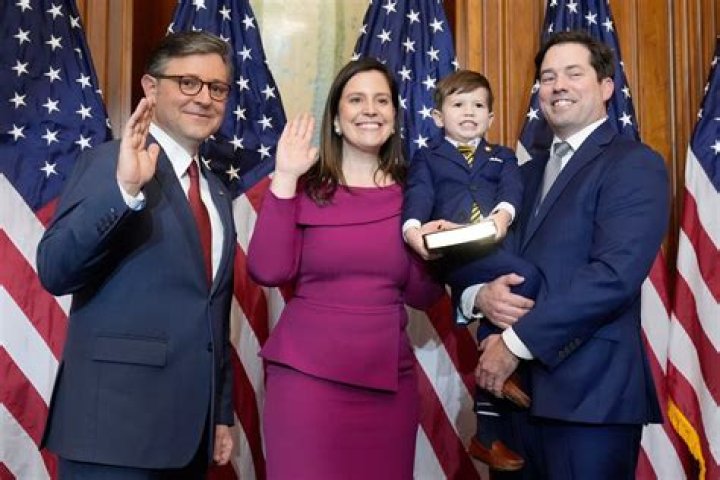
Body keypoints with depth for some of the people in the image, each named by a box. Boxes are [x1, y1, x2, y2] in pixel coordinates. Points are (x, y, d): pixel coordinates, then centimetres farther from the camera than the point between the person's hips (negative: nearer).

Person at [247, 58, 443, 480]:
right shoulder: (307, 187, -1)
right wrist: (284, 178, -13)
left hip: (389, 379, 3)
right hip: (306, 373, -2)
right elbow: (269, 271, -14)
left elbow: (421, 297, 6)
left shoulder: (409, 192, 5)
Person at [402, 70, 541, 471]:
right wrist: (412, 228, -24)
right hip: (454, 254, -4)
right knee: (526, 276, -28)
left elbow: (512, 189, 5)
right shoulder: (428, 158, 21)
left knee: (494, 321, 0)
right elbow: (418, 197, 0)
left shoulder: (502, 157, 27)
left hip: (499, 251, 4)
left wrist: (503, 214, -21)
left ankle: (487, 434, 13)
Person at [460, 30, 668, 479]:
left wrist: (516, 342, -17)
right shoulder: (529, 173, 18)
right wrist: (480, 296, -9)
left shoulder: (634, 164, -6)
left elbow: (615, 274, -19)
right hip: (519, 385, 7)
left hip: (590, 390, -7)